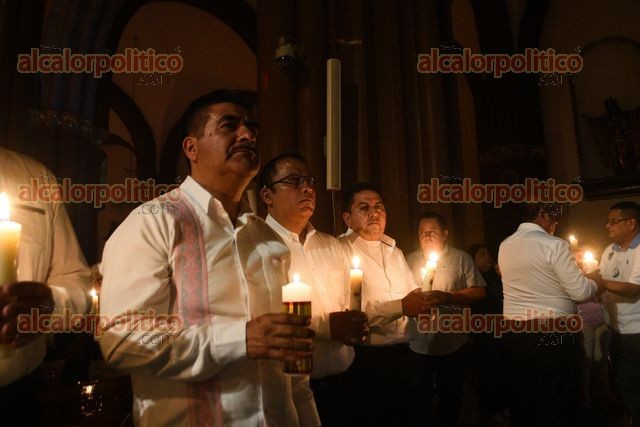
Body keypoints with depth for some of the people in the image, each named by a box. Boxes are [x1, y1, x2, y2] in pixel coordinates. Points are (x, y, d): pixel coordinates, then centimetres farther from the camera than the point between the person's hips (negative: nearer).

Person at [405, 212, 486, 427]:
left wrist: (447, 296, -18)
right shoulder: (410, 260, 5)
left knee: (450, 397, 17)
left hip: (453, 345, -1)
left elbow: (479, 292, -7)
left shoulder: (461, 258, -3)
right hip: (419, 345, 2)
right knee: (420, 397, 15)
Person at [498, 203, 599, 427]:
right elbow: (581, 292, -12)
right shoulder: (554, 245, -14)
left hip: (514, 333, 6)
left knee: (522, 403, 17)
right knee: (558, 406, 9)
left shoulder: (504, 246, 5)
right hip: (552, 333, -6)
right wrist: (594, 281, 9)